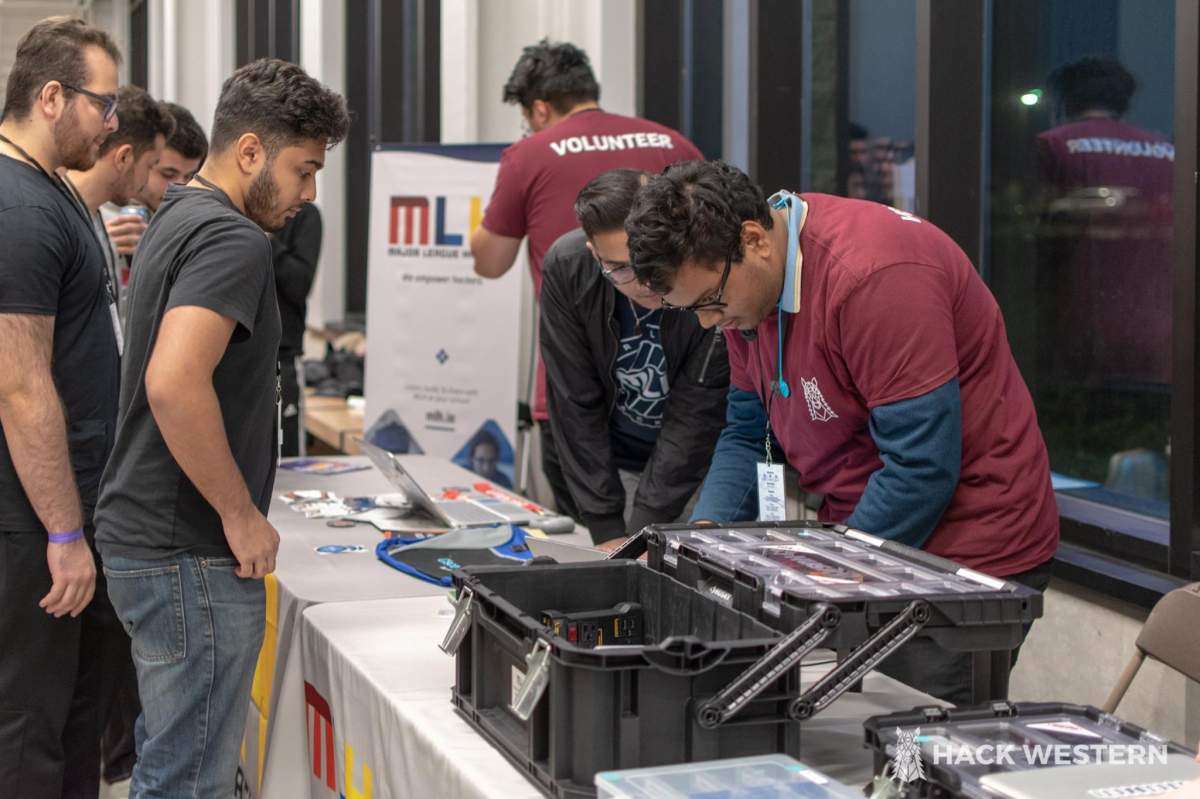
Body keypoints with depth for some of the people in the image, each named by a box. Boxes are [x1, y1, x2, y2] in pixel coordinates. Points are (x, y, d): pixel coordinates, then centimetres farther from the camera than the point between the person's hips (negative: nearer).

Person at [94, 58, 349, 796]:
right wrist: (242, 515, -20)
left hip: (144, 540, 10)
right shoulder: (232, 240, -18)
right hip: (192, 556, -10)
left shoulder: (177, 220, 13)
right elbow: (175, 384, -31)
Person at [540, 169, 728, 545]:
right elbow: (576, 404, -14)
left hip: (699, 465, -1)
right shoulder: (566, 267, -20)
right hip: (617, 460, 2)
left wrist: (644, 531, -22)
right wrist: (606, 528, -16)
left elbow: (696, 415, -22)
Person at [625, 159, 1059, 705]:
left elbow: (922, 467, -26)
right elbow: (747, 433, 11)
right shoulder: (738, 284, 2)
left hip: (968, 554, -8)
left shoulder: (874, 275, -26)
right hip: (865, 542, 8)